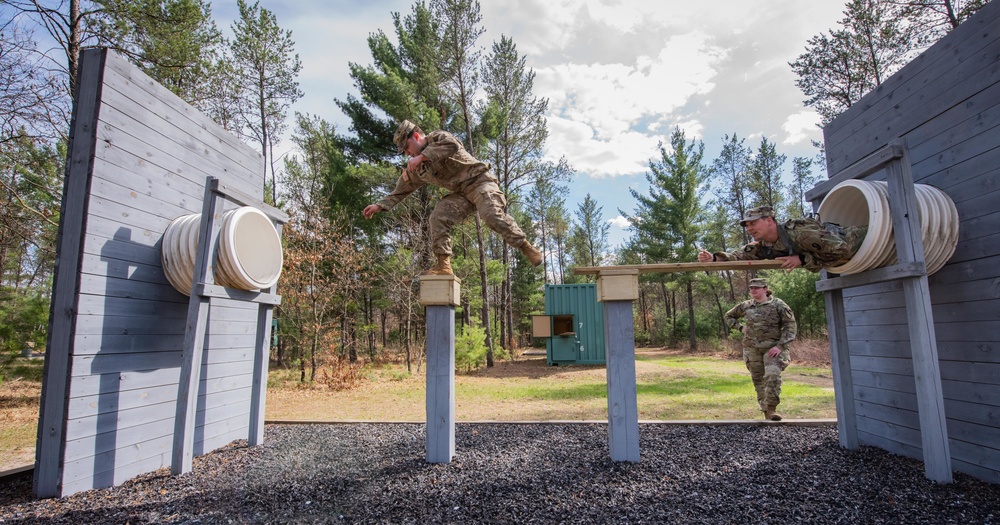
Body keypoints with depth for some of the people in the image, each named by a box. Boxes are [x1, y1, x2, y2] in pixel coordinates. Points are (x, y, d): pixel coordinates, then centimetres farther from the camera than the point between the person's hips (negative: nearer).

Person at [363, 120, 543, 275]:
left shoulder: (437, 138, -7)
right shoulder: (416, 169, 15)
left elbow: (452, 145, -31)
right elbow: (401, 190, 21)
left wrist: (422, 156, -29)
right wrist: (380, 205, 12)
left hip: (479, 181, -7)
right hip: (461, 193, 7)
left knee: (492, 214, -29)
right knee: (438, 216, -11)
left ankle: (526, 247, -20)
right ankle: (444, 265, -11)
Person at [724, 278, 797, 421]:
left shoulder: (778, 304, -4)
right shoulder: (745, 306, 6)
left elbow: (790, 325, -7)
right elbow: (729, 316, 21)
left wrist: (780, 346, -15)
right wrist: (741, 328, 5)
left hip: (773, 347, -3)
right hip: (752, 348, 4)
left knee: (773, 375, -21)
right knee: (758, 379, 7)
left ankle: (771, 409, -13)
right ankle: (765, 411, 18)